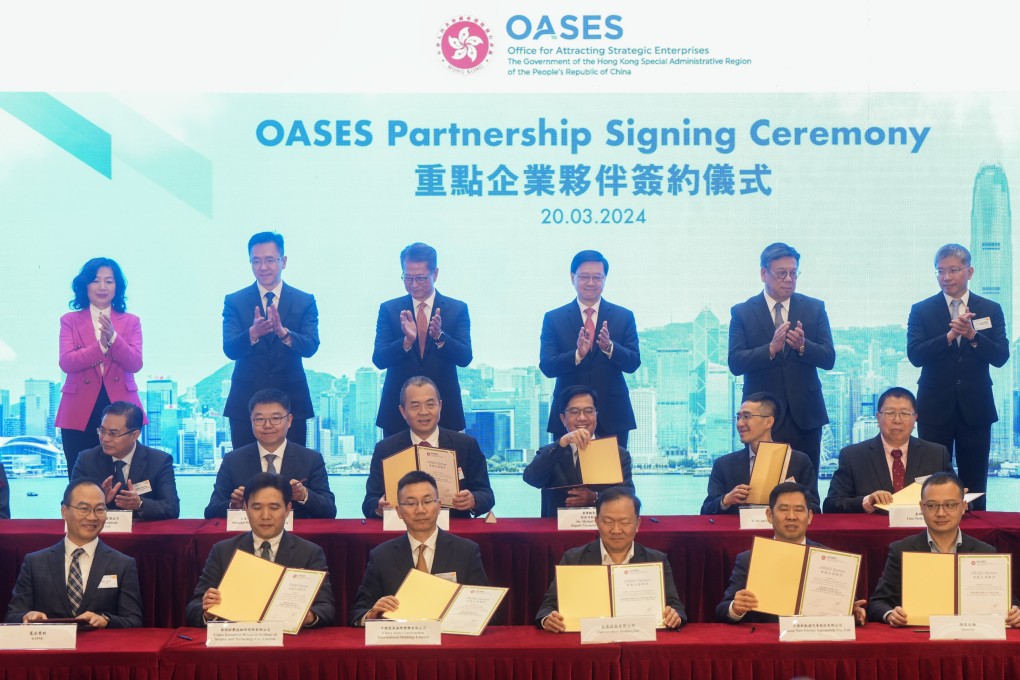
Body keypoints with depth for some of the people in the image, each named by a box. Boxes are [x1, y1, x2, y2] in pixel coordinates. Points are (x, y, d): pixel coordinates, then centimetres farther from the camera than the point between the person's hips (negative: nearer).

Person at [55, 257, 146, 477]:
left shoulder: (131, 321, 9)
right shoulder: (70, 320, 7)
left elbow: (135, 364, -4)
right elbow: (66, 363, -7)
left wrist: (113, 338, -18)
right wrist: (101, 345, -18)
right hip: (80, 412, 0)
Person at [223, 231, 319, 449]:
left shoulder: (305, 301, 3)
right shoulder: (234, 301, 2)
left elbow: (311, 346, -10)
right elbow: (229, 349, -9)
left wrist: (283, 332, -30)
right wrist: (253, 332, -30)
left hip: (292, 401, 0)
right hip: (245, 402, 0)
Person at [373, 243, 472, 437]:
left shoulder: (457, 309, 2)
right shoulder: (389, 309, 3)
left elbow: (465, 358, -7)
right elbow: (379, 360, -6)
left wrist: (440, 337, -25)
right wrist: (407, 340, -24)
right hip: (398, 409, 0)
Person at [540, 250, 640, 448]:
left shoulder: (624, 316, 6)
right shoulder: (553, 319, 3)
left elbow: (633, 363, -1)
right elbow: (546, 367, -6)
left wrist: (609, 347, -21)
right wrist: (577, 354, -24)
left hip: (612, 416, 1)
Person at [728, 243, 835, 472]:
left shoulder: (814, 308, 7)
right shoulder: (742, 312, 2)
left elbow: (829, 359, 1)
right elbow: (735, 363, -9)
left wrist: (803, 346, -19)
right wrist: (771, 348, -23)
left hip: (805, 416, 2)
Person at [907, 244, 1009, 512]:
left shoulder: (991, 310, 5)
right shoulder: (921, 311, 2)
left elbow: (1000, 357, -4)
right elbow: (915, 355, -11)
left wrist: (972, 335, -21)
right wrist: (950, 335, -23)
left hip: (975, 409, 1)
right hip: (935, 409, -1)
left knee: (974, 487, 6)